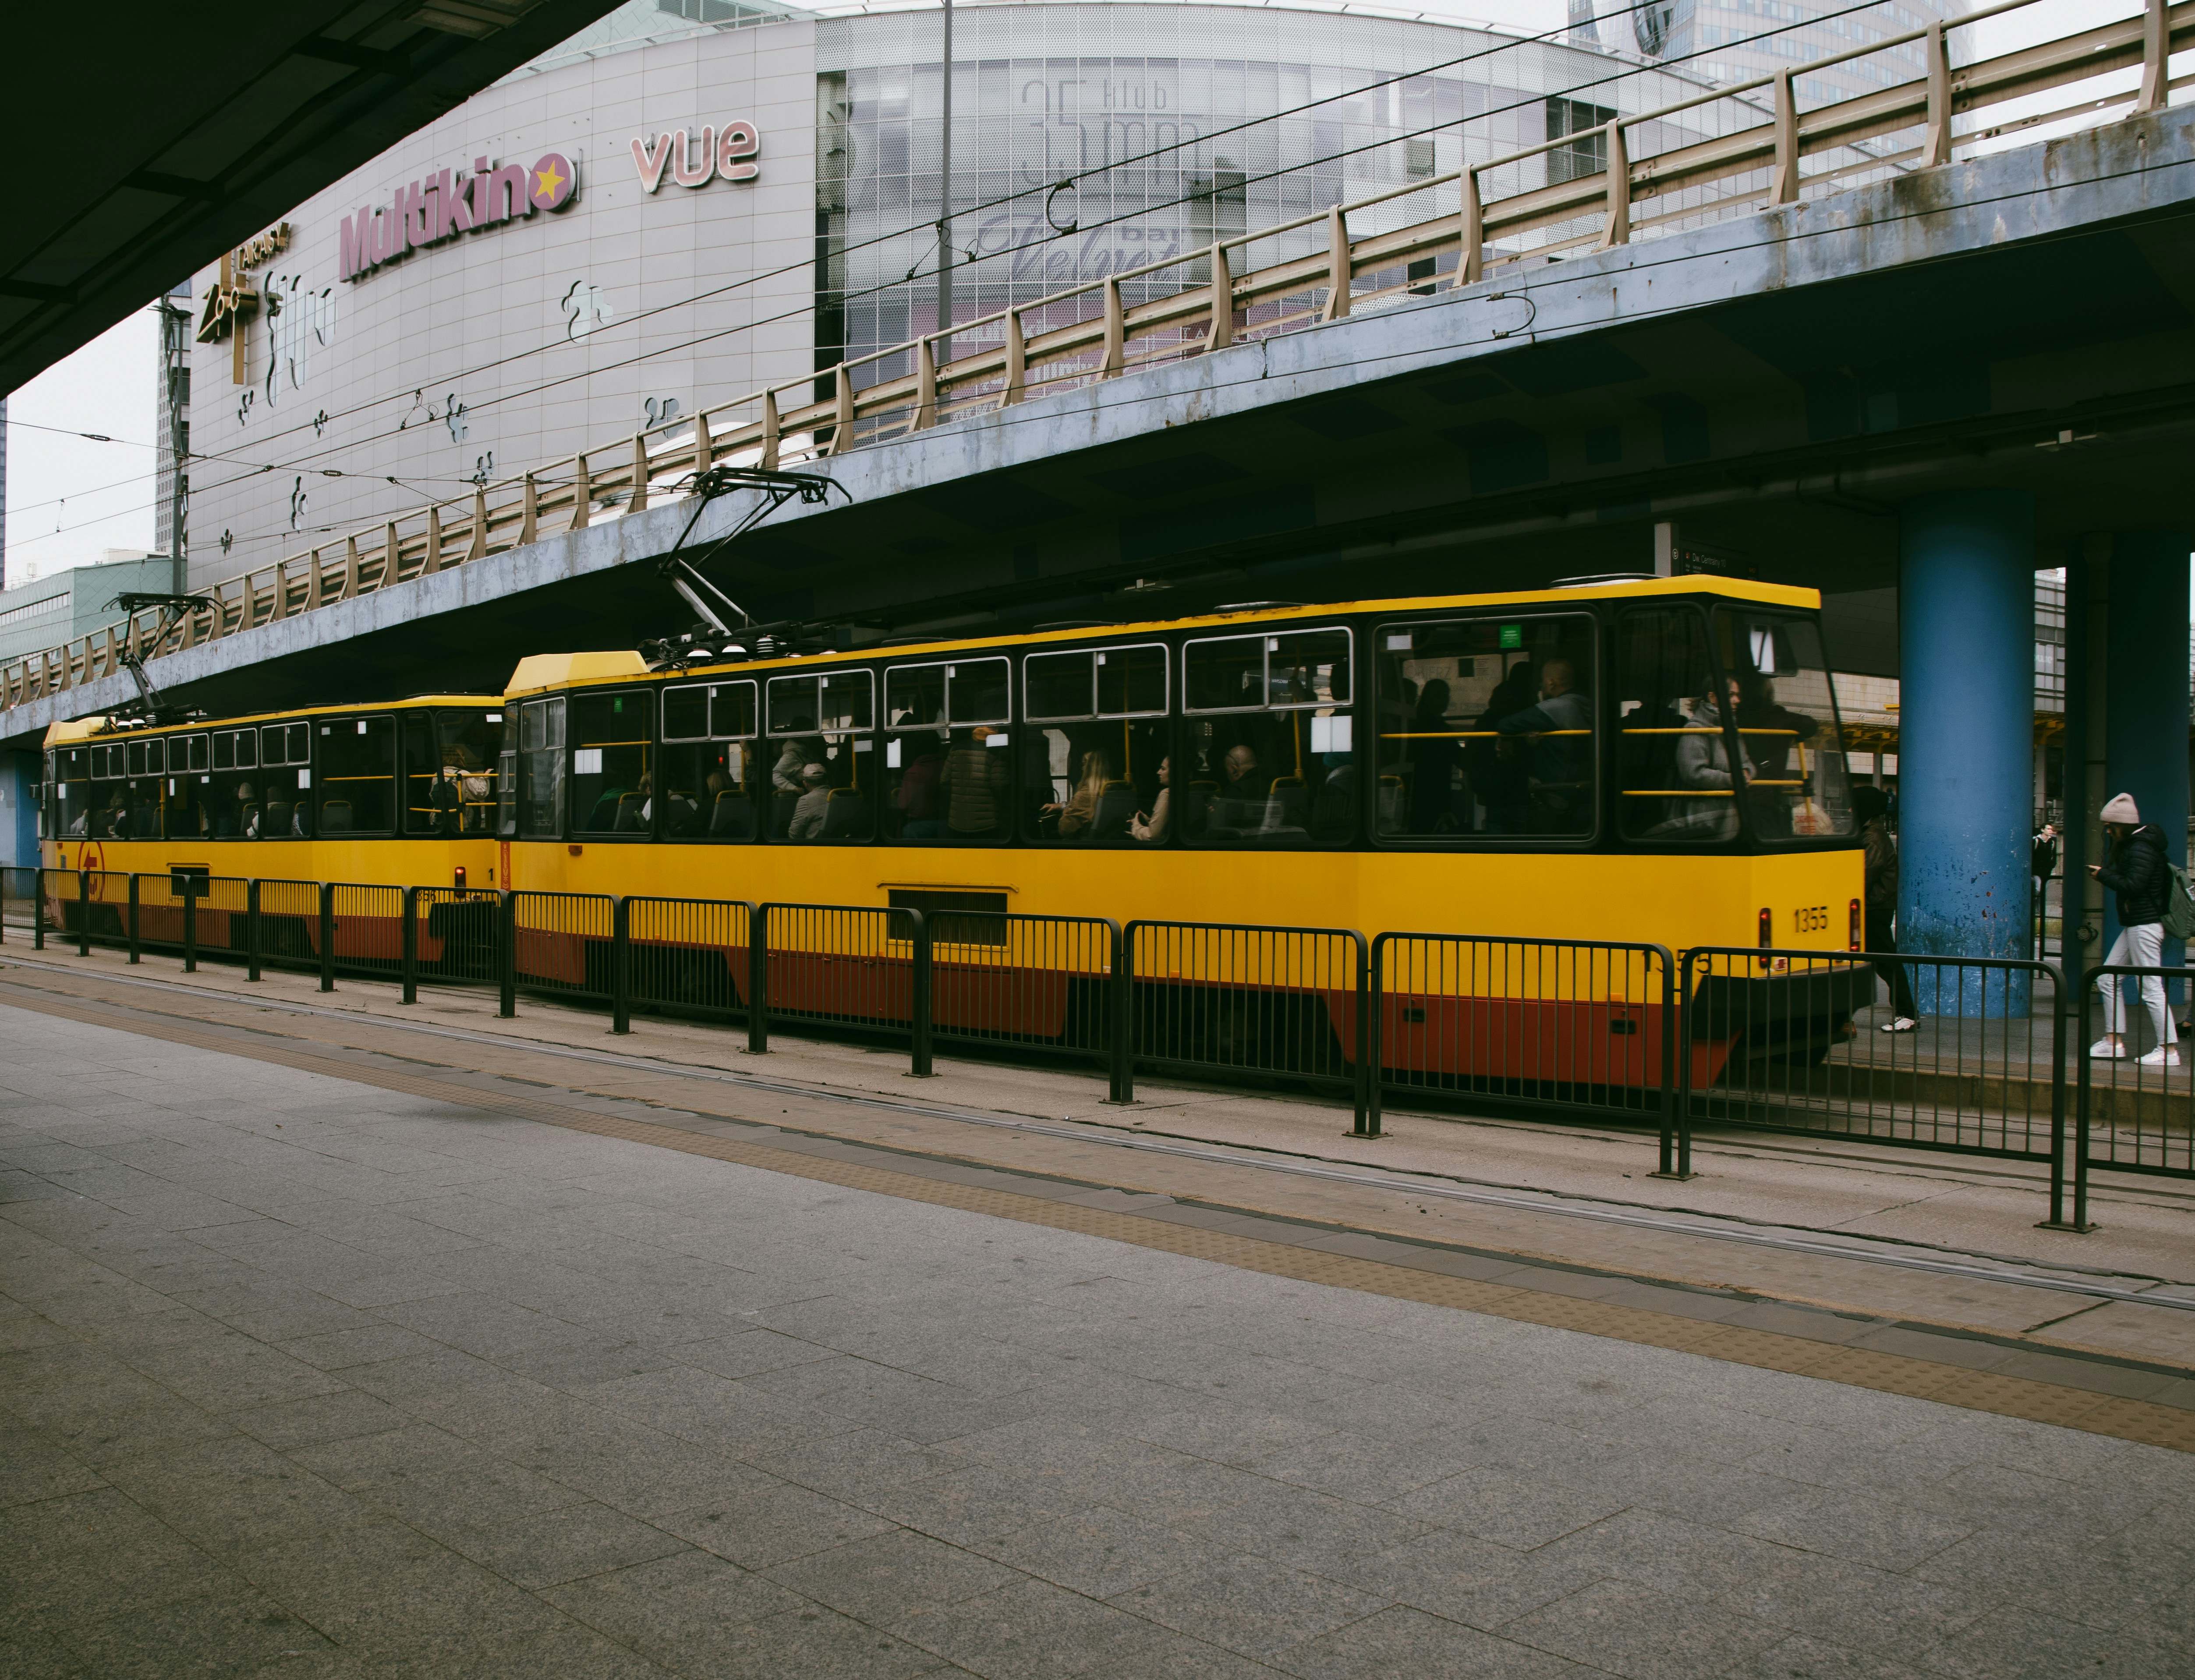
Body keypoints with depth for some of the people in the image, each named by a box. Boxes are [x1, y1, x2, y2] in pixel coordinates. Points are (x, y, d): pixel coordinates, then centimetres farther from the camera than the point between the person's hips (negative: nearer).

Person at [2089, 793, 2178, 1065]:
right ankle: (2114, 1042, 14)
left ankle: (2170, 1050, -5)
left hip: (2145, 926, -11)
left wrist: (2104, 874, -12)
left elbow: (2132, 886, -24)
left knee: (2151, 987, -9)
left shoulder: (2141, 848, -15)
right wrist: (2107, 873, 2)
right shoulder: (2131, 845, 16)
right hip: (2135, 925, 11)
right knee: (2109, 978, 12)